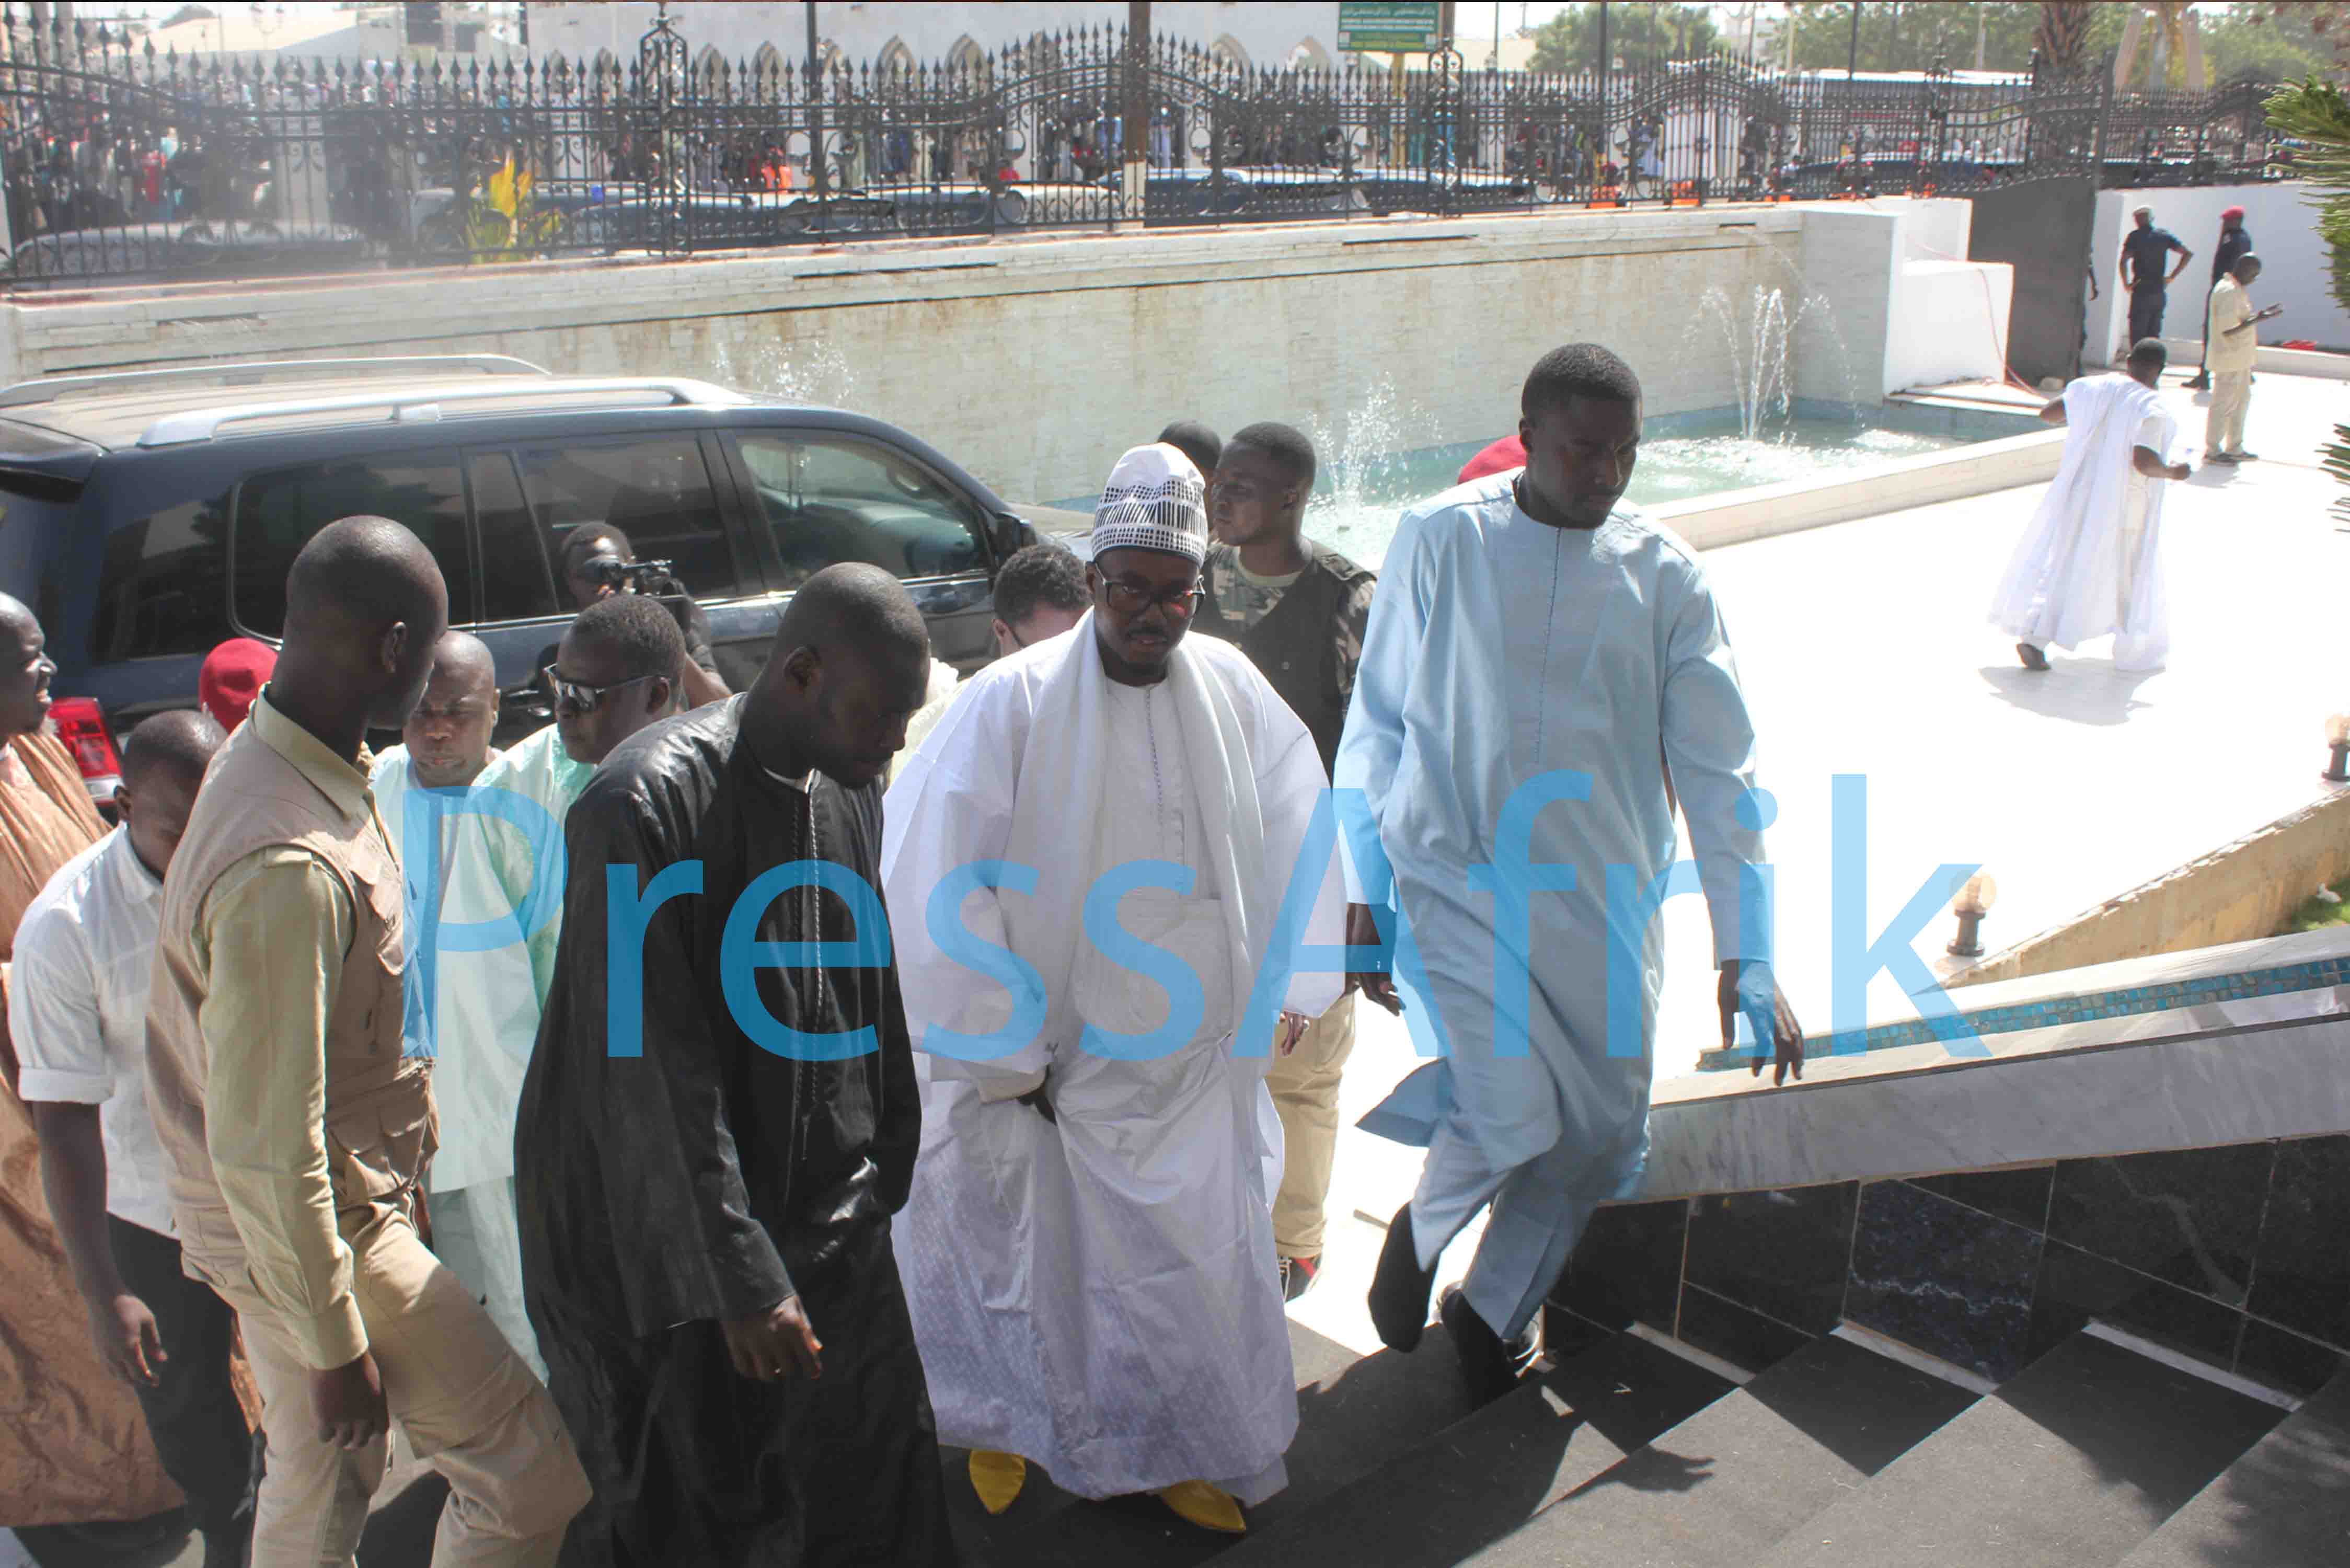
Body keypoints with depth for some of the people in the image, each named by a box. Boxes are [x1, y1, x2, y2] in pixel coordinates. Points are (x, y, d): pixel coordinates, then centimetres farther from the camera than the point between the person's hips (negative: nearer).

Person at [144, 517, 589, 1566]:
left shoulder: (274, 755, 0)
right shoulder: (290, 867, -32)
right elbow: (265, 1148, -28)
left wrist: (412, 1121, 22)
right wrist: (334, 1344, -19)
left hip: (334, 1196, 10)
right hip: (316, 1231, -10)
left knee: (320, 1479, 24)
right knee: (533, 1472, -1)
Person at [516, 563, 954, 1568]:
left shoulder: (854, 787, -1)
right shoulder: (646, 804, -24)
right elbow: (652, 1074, -24)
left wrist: (891, 1168, 11)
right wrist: (737, 1276, -22)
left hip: (827, 1211, 6)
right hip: (659, 1230, -6)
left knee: (873, 1484, 13)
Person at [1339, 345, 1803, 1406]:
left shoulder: (1664, 575, 1)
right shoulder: (1440, 541, -4)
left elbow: (1717, 768, 1)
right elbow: (1377, 724, 1)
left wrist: (1745, 953, -4)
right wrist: (1365, 892, -1)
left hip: (1601, 905, 3)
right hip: (1455, 882, -3)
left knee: (1598, 1132, 7)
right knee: (1513, 1109, -17)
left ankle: (1494, 1310, 35)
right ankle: (1423, 1227, 18)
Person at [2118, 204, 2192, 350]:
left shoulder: (2135, 237, -6)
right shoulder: (2164, 235, 8)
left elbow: (2123, 261, -19)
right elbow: (2188, 254, 5)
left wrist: (2126, 284, -9)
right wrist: (2172, 277, 7)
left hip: (2142, 292, -5)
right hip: (2160, 293, 5)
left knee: (2137, 335, -2)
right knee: (2154, 335, 12)